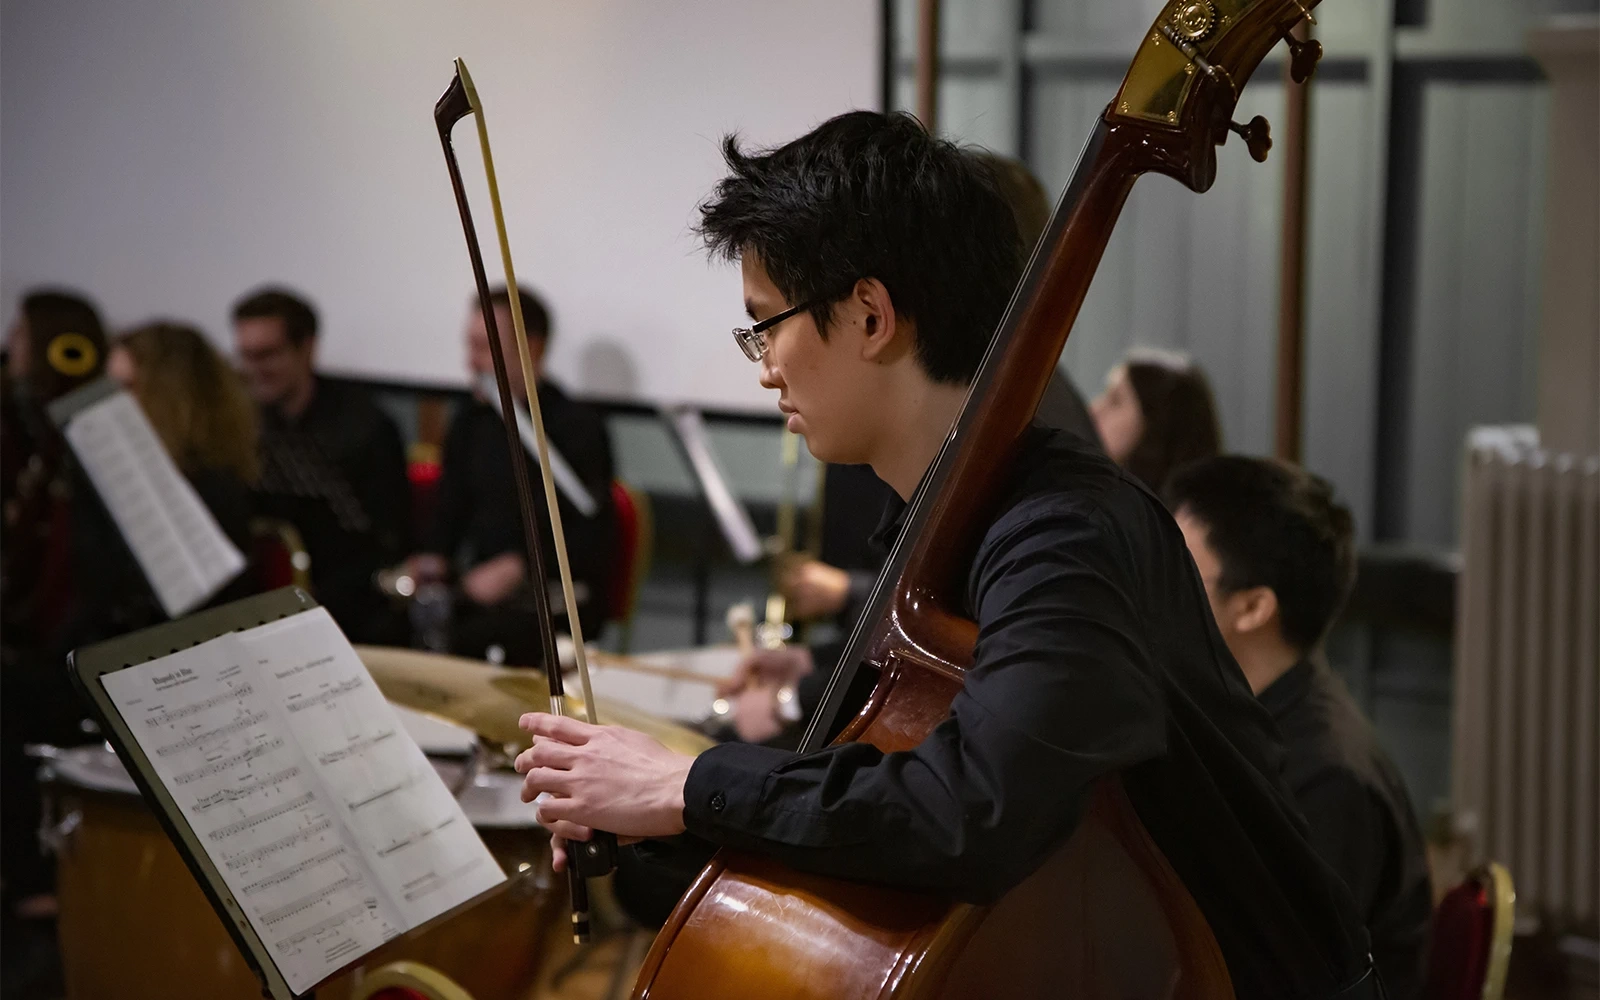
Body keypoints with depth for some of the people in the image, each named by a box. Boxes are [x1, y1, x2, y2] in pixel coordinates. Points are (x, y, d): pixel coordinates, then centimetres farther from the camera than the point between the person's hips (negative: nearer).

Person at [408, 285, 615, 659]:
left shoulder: (578, 428, -3)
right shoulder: (469, 424, 18)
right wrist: (434, 559, 4)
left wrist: (517, 568, -19)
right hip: (475, 593, 6)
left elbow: (594, 538, -10)